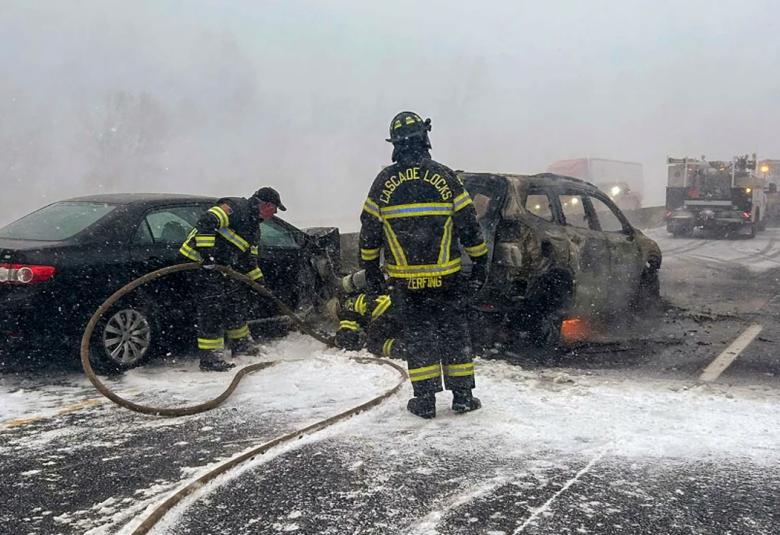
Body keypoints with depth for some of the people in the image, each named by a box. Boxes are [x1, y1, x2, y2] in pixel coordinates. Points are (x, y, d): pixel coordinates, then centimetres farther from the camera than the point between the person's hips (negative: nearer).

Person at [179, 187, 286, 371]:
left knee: (236, 299, 17)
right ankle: (209, 358, -6)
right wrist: (206, 252, -32)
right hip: (202, 260, -10)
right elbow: (207, 221, -27)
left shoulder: (253, 226, 19)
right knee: (212, 307, -11)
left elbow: (248, 258, 26)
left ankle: (240, 344, 35)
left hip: (223, 265, 10)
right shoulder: (236, 207, -13)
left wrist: (259, 281, 22)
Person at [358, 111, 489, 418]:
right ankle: (462, 396, 15)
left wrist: (371, 271, 13)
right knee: (453, 332, 10)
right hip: (444, 277, 0)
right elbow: (468, 224, -2)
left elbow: (369, 230, 3)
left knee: (417, 334, 9)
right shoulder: (444, 177, -5)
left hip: (404, 279, 1)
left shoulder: (384, 181, -1)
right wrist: (480, 264, 8)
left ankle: (425, 400, 11)